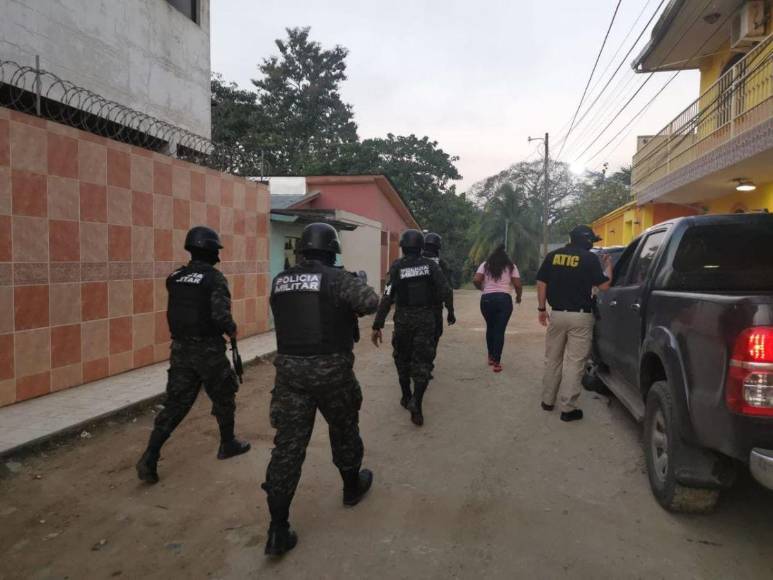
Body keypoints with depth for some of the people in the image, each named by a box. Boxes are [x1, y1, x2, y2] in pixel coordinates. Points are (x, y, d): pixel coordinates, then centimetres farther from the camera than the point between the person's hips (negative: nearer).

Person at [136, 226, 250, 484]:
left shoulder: (174, 277, 6)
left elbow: (176, 311, 13)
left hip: (180, 347, 6)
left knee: (175, 404, 10)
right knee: (223, 397, 16)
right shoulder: (214, 278, -14)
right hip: (208, 349, -5)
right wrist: (232, 329, -4)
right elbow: (221, 315, -21)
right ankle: (228, 444, 31)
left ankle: (149, 459, 4)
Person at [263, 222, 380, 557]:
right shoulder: (336, 278, -10)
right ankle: (352, 487, 43)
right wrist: (360, 289, 5)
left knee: (288, 444, 4)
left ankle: (278, 530, 5)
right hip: (330, 370, -3)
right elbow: (370, 302, -18)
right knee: (344, 430, 21)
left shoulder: (280, 281, 7)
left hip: (290, 369, 4)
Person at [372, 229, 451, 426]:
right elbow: (445, 292, -7)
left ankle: (406, 397, 31)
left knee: (403, 358, 19)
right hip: (426, 319, 0)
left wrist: (377, 326, -11)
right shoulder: (431, 265, -2)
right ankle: (416, 402, -13)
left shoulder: (397, 267, -7)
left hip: (403, 319, 0)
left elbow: (387, 297, -13)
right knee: (422, 361, 4)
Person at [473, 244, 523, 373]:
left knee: (490, 327, 20)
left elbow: (476, 280, -5)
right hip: (504, 299, -1)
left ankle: (491, 357, 31)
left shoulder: (485, 265, 8)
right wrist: (518, 297, 18)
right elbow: (518, 285, 0)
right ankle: (496, 362, -3)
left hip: (487, 299, 2)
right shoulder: (511, 266, 7)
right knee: (500, 330, 0)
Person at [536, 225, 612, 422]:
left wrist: (542, 309, 12)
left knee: (552, 359, 16)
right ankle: (568, 408, 4)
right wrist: (607, 264, 14)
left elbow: (541, 283, 5)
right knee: (574, 363, 1)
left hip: (556, 314, 4)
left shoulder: (553, 256, 5)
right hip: (580, 317, -4)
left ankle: (547, 400, 23)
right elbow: (604, 285, -2)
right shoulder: (590, 258, -6)